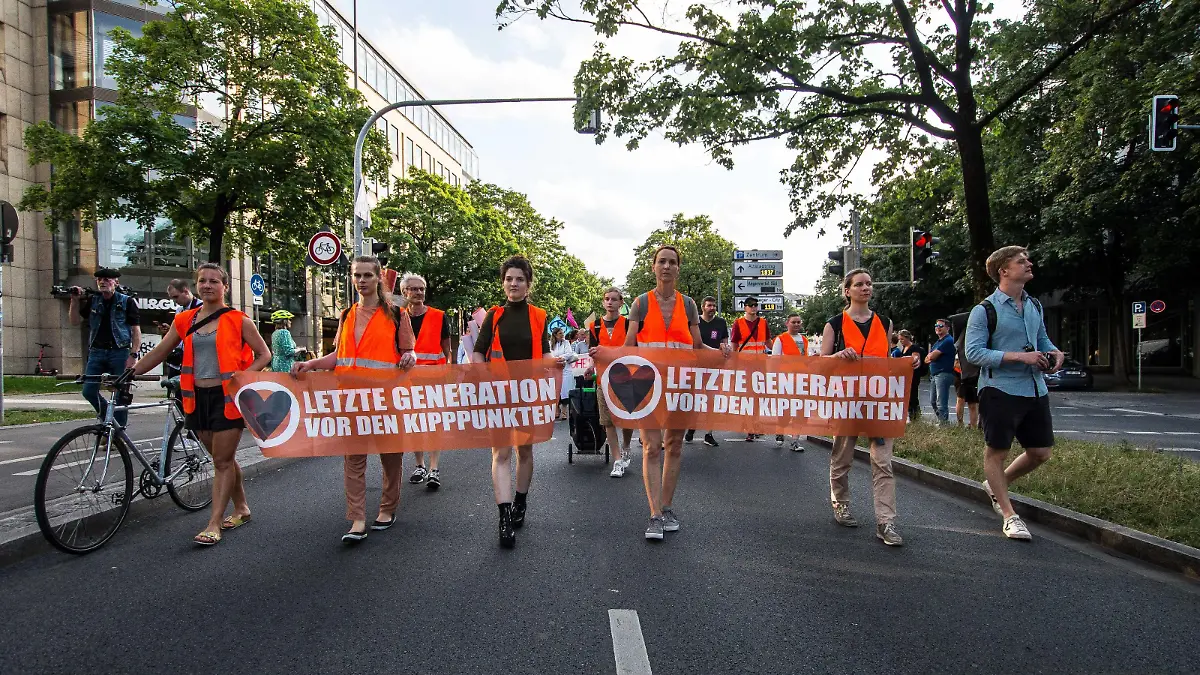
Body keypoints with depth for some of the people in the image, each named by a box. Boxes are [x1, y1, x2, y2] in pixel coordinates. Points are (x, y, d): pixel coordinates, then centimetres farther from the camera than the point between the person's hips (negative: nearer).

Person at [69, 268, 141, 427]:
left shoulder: (127, 302, 0)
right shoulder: (91, 300, 12)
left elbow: (136, 331, -3)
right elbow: (75, 321, 12)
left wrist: (133, 355, -12)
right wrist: (75, 301, 0)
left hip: (119, 353, -4)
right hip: (97, 352, 4)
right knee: (88, 391, -3)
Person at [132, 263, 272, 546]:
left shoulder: (237, 320, -4)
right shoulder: (185, 320, 8)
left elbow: (264, 354, -1)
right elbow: (159, 352, 14)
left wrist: (243, 376, -14)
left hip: (226, 396, -5)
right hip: (198, 397, 5)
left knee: (222, 461, -1)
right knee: (223, 458, 14)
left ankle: (214, 523, 4)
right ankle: (241, 509, 29)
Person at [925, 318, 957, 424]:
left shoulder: (948, 341, -10)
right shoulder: (937, 342, 21)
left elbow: (932, 356, -17)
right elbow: (928, 359, 15)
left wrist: (930, 356, 5)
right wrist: (932, 356, -6)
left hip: (944, 374, -10)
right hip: (934, 375, 10)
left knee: (941, 404, -11)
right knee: (933, 402, 15)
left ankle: (944, 423, -8)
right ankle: (941, 421, 24)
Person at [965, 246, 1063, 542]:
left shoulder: (1035, 306, 12)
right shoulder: (984, 311, -10)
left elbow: (1042, 339, 25)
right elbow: (973, 353, -16)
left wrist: (1055, 352, 2)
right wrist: (1019, 356, -22)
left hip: (1035, 390, 7)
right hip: (1000, 391, -7)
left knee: (1040, 452, 12)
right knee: (996, 452, 2)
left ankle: (996, 485, 35)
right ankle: (1009, 515, 15)